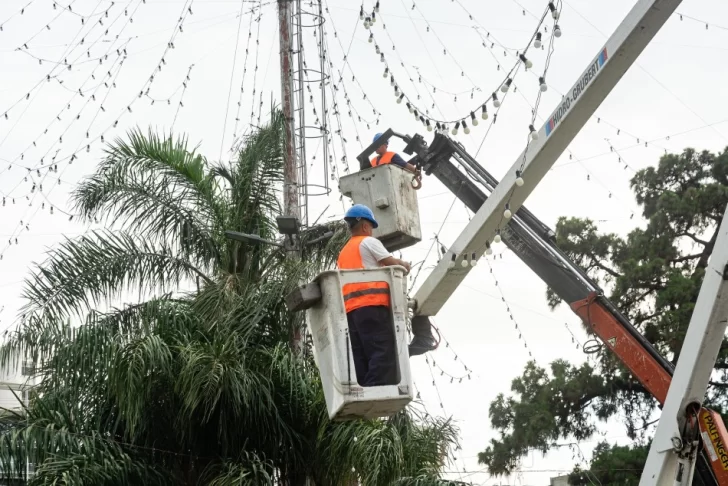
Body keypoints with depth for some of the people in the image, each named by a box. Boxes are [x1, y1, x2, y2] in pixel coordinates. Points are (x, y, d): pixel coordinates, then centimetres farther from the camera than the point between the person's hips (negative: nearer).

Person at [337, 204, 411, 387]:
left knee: (361, 359, 1)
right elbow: (391, 263, -1)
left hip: (351, 309, 8)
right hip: (371, 304, -8)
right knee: (384, 353, -15)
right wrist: (405, 265, 19)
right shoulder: (368, 242, 6)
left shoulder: (344, 252, 29)